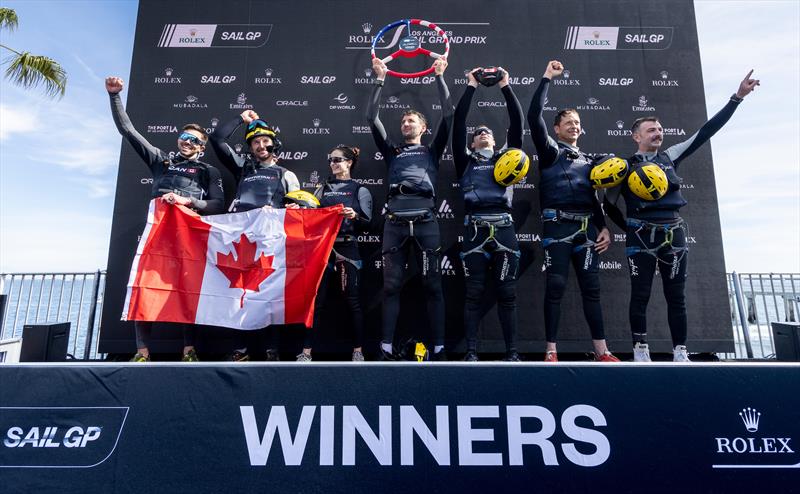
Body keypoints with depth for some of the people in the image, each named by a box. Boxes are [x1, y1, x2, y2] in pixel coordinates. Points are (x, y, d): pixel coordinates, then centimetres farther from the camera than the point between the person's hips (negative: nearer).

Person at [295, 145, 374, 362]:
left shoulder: (360, 190, 5)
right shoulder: (323, 189, 16)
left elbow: (367, 224, -2)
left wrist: (355, 216, -21)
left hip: (347, 249, -3)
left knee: (352, 301, 2)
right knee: (316, 300, 3)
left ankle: (358, 351, 12)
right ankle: (306, 351, 10)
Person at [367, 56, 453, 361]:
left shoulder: (432, 151, 21)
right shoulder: (393, 152, 24)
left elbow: (448, 115, 13)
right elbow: (372, 118, 18)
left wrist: (439, 77, 15)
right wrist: (380, 80, 18)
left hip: (424, 220, -1)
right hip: (395, 221, 2)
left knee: (433, 285, -1)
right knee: (391, 286, -1)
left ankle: (439, 349, 4)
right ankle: (386, 349, 4)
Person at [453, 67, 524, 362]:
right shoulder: (465, 161, 17)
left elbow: (516, 122, 14)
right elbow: (458, 122, 11)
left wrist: (505, 86, 15)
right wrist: (471, 86, 14)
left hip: (503, 228, 1)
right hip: (476, 229, -1)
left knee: (507, 293, 3)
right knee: (474, 294, 0)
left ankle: (512, 352, 11)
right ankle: (471, 351, 6)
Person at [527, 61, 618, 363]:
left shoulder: (589, 160, 23)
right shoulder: (550, 151, 8)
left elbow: (593, 197, 24)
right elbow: (533, 117, -4)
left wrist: (604, 228, 12)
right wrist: (547, 79, 0)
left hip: (587, 227, 5)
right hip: (558, 226, -5)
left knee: (591, 288, 4)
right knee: (555, 287, -6)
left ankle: (601, 351, 10)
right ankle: (551, 351, 0)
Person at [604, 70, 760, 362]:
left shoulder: (670, 157, 14)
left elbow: (706, 131, 11)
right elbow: (609, 204, 10)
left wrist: (737, 98, 8)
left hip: (673, 233, 3)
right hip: (642, 236, -3)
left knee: (676, 296, 5)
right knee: (640, 295, -1)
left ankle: (680, 352, 13)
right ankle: (640, 350, 8)